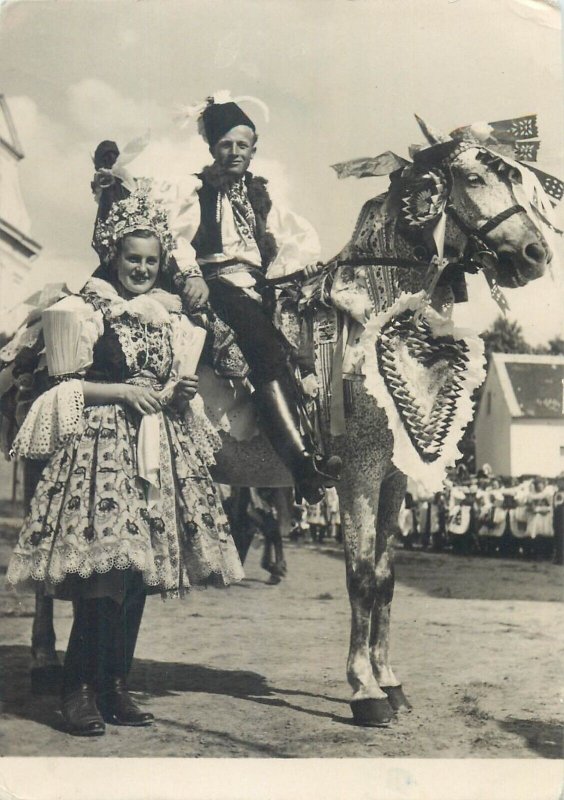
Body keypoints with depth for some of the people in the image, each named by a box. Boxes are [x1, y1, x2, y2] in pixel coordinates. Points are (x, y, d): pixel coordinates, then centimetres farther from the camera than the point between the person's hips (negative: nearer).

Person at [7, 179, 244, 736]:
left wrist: (181, 394, 3)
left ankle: (114, 685, 13)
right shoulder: (85, 311, 1)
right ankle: (79, 689, -2)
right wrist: (124, 391, -13)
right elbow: (66, 386, -3)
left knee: (141, 573, 4)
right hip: (102, 448, -6)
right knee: (103, 573, -13)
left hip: (160, 450, 6)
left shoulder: (170, 319, 18)